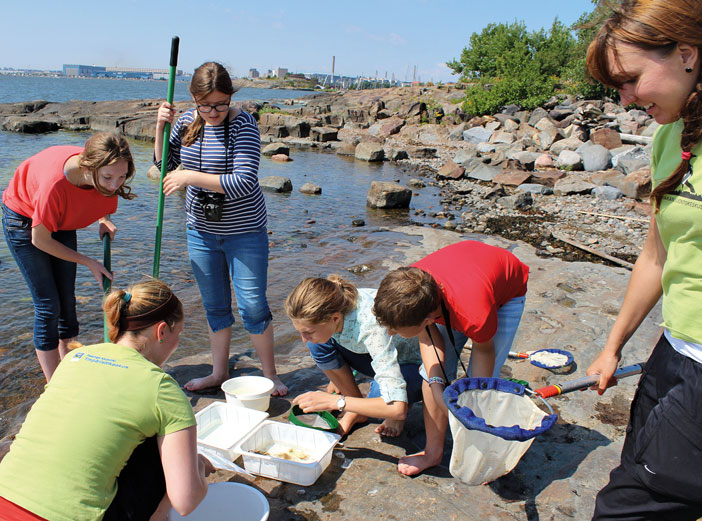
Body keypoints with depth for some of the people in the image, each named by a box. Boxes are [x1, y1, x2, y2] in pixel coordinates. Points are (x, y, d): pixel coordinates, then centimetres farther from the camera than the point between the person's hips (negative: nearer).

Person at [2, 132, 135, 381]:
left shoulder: (103, 175, -25)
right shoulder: (55, 181, -42)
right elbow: (40, 239, -26)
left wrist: (103, 221, -14)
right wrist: (88, 262, -20)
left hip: (61, 222, 6)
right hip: (24, 220, -6)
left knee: (67, 301, 9)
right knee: (48, 305, -8)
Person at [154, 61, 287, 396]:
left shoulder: (243, 125, -18)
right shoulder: (187, 121, 0)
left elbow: (244, 182, -28)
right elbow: (164, 163, 10)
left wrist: (190, 177, -27)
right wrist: (161, 126, -6)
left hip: (244, 232, -5)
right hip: (201, 231, 5)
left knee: (253, 305, 0)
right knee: (214, 306, 15)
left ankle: (270, 375, 19)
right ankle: (219, 372, 31)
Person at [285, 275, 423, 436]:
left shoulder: (372, 328, -41)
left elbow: (397, 407, -43)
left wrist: (335, 401, -38)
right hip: (376, 356, 6)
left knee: (379, 391, -39)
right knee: (318, 344, -18)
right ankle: (356, 412, 0)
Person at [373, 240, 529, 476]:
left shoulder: (474, 314, -46)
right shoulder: (408, 287, -32)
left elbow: (484, 350, -21)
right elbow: (428, 335, -13)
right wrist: (436, 385, -25)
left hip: (506, 292, -4)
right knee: (434, 371, -3)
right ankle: (434, 451, 14)